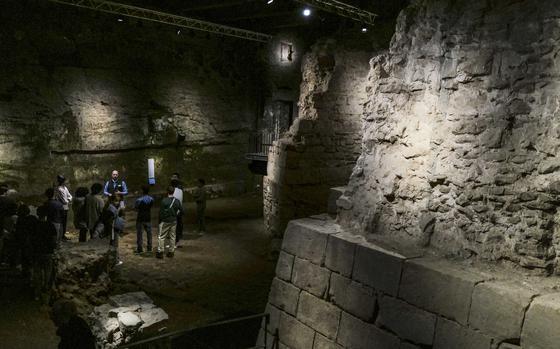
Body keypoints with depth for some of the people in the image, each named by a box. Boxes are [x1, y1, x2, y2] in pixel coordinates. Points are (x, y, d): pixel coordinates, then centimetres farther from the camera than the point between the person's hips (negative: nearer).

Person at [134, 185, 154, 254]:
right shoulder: (151, 199, -5)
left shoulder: (139, 200, -19)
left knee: (139, 233, 6)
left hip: (140, 218, -4)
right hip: (148, 218, 4)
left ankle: (140, 249, 9)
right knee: (149, 233, 15)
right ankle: (149, 247, 21)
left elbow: (135, 208, -9)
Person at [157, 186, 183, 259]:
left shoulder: (164, 201, -16)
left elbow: (161, 212, -11)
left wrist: (160, 221, 1)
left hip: (165, 221, -4)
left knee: (161, 236, 5)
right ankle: (171, 251, 18)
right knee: (172, 236, 12)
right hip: (174, 221, 4)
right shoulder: (177, 201, -3)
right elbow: (181, 210, 4)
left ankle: (160, 252, 6)